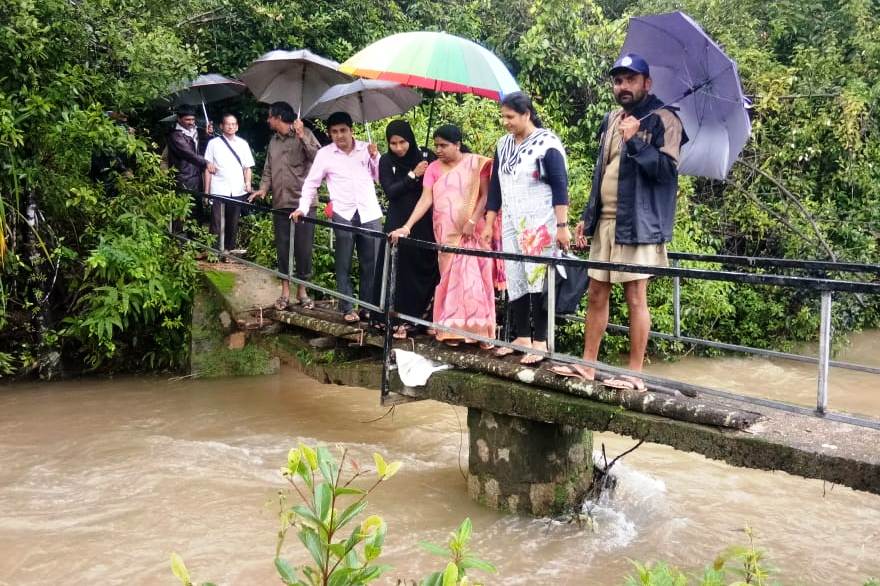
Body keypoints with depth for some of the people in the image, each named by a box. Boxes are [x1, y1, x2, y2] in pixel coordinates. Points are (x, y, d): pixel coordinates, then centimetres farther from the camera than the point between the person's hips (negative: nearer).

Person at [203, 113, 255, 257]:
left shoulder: (243, 144, 11)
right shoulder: (214, 143, 4)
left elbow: (247, 167, 12)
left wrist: (248, 183, -6)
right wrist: (206, 191, -1)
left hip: (238, 191, 2)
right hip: (218, 191, -2)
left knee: (233, 223, 7)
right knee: (217, 224, -4)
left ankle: (231, 249, 16)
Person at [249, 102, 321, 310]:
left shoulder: (304, 135, -1)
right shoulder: (273, 141, 17)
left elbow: (318, 158, -14)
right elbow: (268, 169, 19)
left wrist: (302, 135, -19)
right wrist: (263, 188, 2)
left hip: (304, 203, -5)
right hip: (280, 204, 5)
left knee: (303, 248, 1)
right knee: (283, 248, 7)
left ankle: (302, 291, 14)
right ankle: (285, 291, 15)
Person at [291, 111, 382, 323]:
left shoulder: (366, 148, 6)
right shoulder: (324, 154, 3)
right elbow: (311, 183, 5)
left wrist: (375, 157, -5)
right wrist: (303, 208, -6)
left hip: (369, 213, 1)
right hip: (343, 215, -1)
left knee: (371, 264, 5)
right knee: (343, 264, 3)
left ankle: (369, 306, 14)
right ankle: (347, 308, 12)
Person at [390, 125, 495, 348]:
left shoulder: (475, 163, -3)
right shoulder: (434, 168, 4)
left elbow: (485, 195, -4)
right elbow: (426, 199, -4)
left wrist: (472, 221, -15)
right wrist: (407, 226, -15)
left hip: (471, 231, -3)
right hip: (446, 233, 3)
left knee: (474, 277, -5)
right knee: (450, 278, 4)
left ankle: (480, 329, 0)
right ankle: (453, 329, 7)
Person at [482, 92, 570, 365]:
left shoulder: (547, 142, -7)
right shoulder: (503, 144, 12)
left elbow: (560, 186, -10)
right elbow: (495, 185, 16)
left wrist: (562, 225, -16)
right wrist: (489, 224, 14)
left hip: (539, 224, -6)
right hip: (511, 223, 6)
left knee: (538, 279, -7)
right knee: (514, 280, 5)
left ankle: (540, 342, -1)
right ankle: (522, 337, 14)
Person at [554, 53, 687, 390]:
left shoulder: (663, 119, -5)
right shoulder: (611, 120, 17)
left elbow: (667, 170, -15)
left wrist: (634, 142, -21)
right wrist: (587, 216, 18)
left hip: (638, 223, -7)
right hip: (605, 221, 7)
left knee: (635, 296, -3)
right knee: (596, 293, 9)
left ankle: (634, 374, 5)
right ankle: (587, 364, 18)